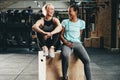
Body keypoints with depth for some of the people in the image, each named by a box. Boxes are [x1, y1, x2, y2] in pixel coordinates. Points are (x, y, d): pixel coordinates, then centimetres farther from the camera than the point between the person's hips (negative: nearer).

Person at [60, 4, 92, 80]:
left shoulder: (81, 22, 13)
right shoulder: (65, 22, 12)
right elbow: (61, 34, 8)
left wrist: (75, 42, 4)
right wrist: (65, 42, -10)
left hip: (77, 43, 1)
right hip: (67, 44, -1)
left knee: (87, 59, -25)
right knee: (65, 56, -37)